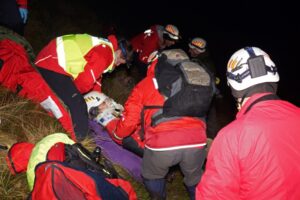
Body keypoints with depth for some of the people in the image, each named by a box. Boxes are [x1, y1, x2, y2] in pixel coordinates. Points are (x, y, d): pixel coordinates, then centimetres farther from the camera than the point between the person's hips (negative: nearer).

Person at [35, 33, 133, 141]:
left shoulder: (103, 47, 19)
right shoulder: (105, 54, -14)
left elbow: (95, 76, 29)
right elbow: (85, 81, -17)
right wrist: (74, 91, 3)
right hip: (54, 65, -11)